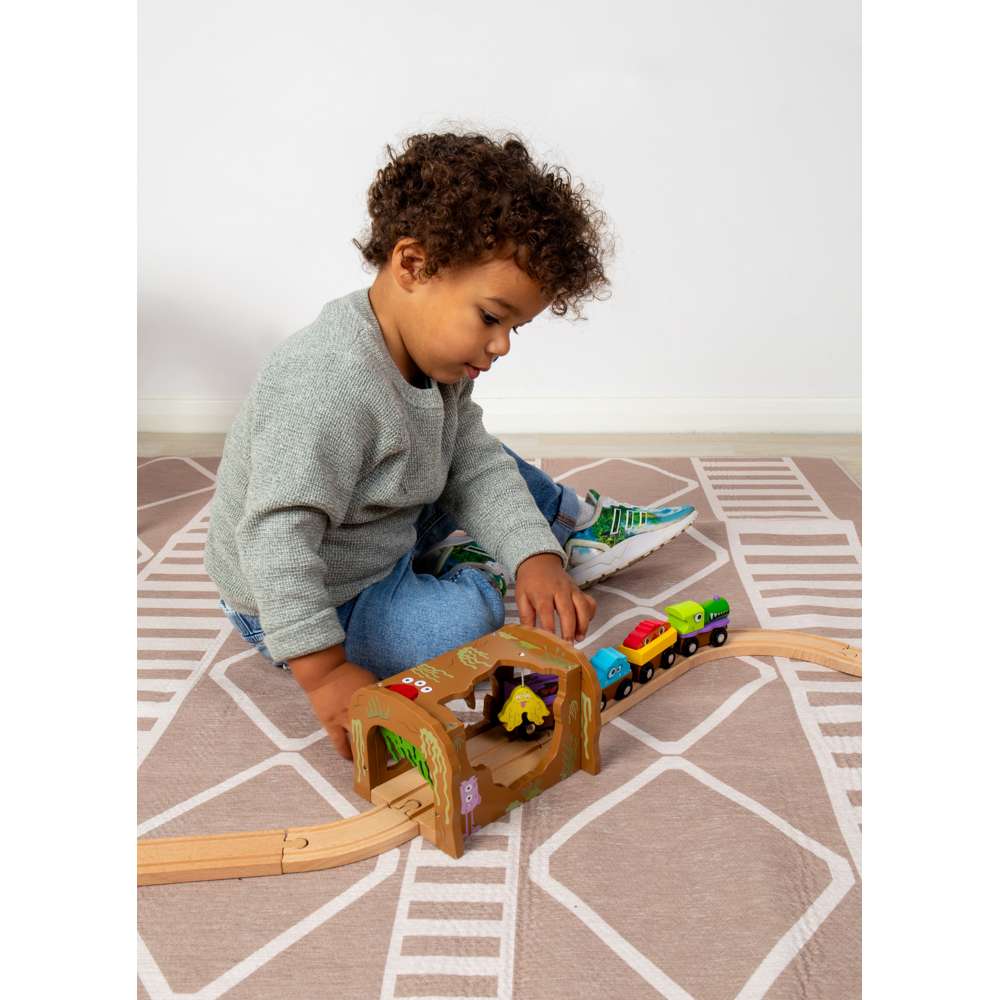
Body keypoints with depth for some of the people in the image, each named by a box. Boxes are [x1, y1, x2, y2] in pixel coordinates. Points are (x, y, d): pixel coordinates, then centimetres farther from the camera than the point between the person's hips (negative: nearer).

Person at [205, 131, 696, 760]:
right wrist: (326, 672, -37)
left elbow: (475, 465, -4)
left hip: (392, 535, 8)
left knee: (492, 458, 14)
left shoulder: (437, 357, -7)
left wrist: (533, 558, -16)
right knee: (466, 617, -28)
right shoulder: (331, 386, -36)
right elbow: (276, 537, -38)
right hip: (296, 603, -8)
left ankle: (576, 526, 33)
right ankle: (456, 566, 3)